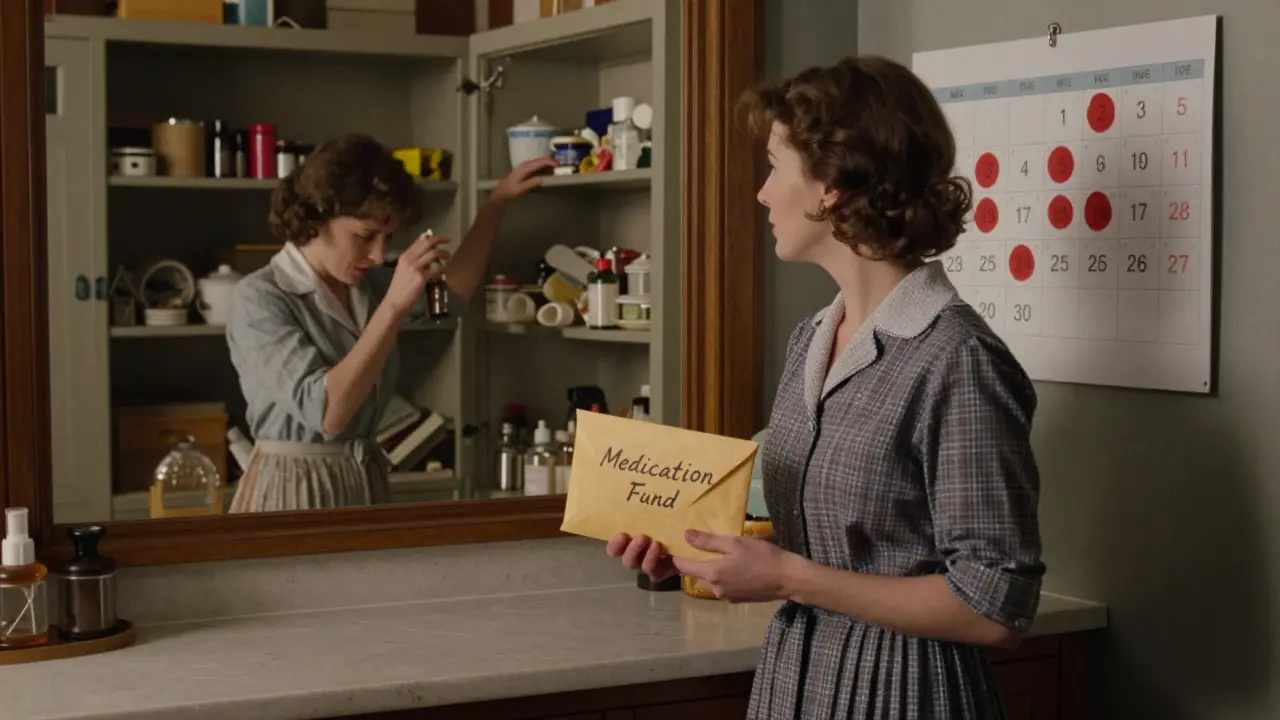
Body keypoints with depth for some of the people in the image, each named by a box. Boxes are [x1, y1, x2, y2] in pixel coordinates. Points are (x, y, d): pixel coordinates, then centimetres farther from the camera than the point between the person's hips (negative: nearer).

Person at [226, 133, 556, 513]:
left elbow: (451, 292, 23)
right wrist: (394, 305, -29)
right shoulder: (258, 297, -15)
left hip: (365, 484, 7)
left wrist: (497, 201, 14)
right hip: (293, 491, -6)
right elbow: (327, 412, -27)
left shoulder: (366, 283, 6)